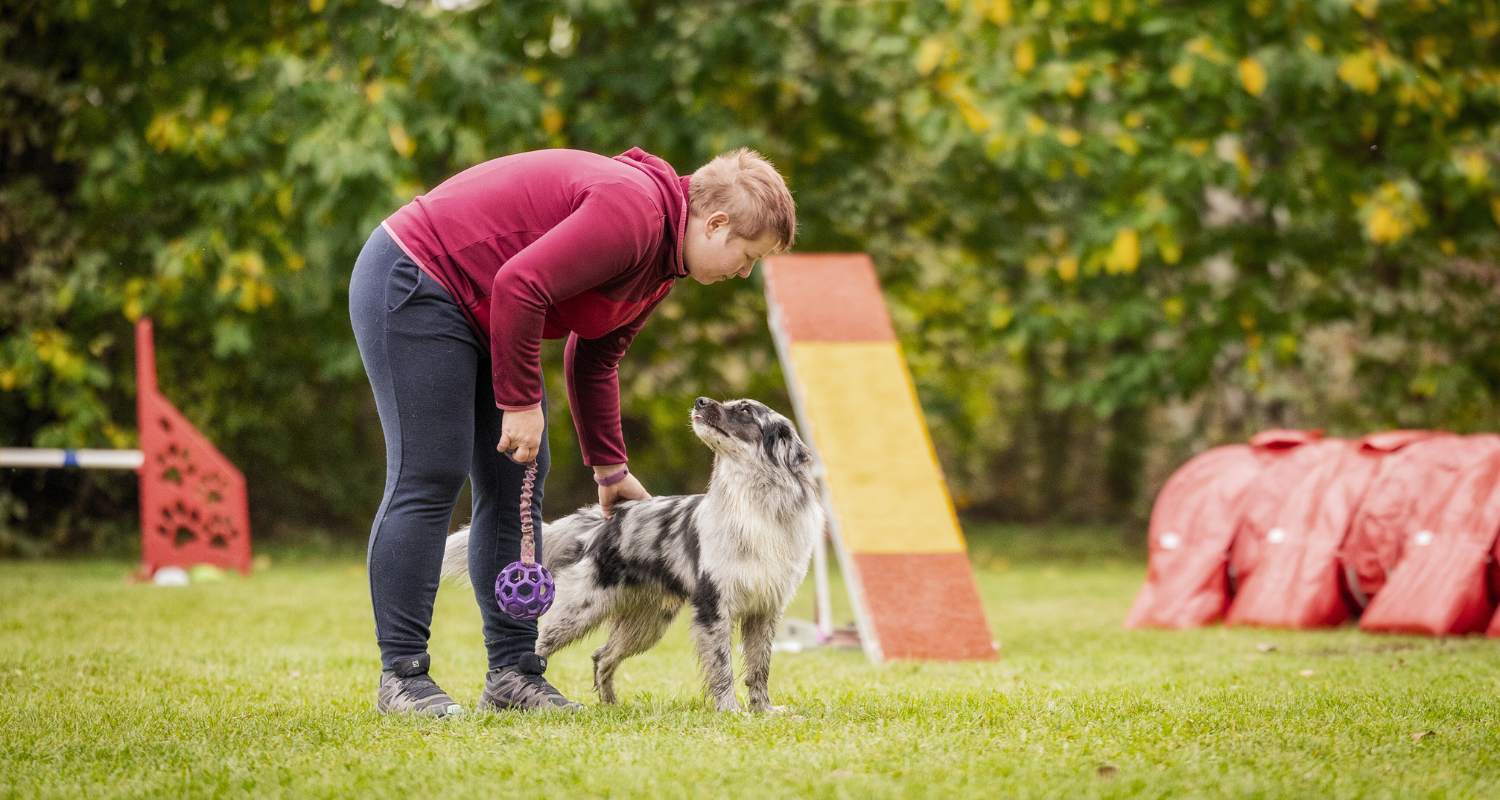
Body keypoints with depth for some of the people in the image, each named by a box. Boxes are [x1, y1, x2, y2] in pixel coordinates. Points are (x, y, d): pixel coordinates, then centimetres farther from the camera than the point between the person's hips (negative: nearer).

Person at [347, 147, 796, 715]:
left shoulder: (662, 264, 9)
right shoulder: (633, 211, -24)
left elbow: (594, 360, 20)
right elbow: (519, 285, -31)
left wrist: (610, 468, 21)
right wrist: (520, 402, -23)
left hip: (484, 317, 11)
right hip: (413, 284, -11)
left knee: (516, 485, 5)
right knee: (429, 477, -13)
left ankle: (513, 671, 7)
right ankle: (402, 675, -9)